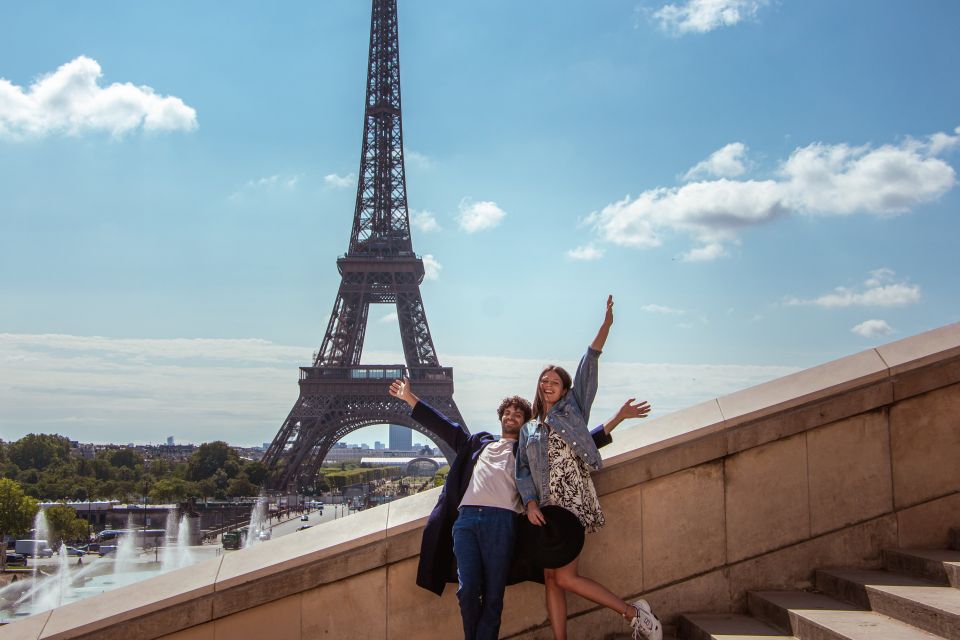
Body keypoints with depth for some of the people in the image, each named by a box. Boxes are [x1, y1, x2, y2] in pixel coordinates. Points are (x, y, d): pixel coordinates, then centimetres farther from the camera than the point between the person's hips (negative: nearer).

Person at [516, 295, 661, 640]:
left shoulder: (571, 408, 8)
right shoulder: (528, 430, 19)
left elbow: (588, 366, -1)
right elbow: (523, 471, 10)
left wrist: (606, 326, -10)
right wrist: (530, 503, -8)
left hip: (574, 501, -5)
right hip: (547, 507, 5)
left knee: (564, 577, -12)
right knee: (551, 579, 1)